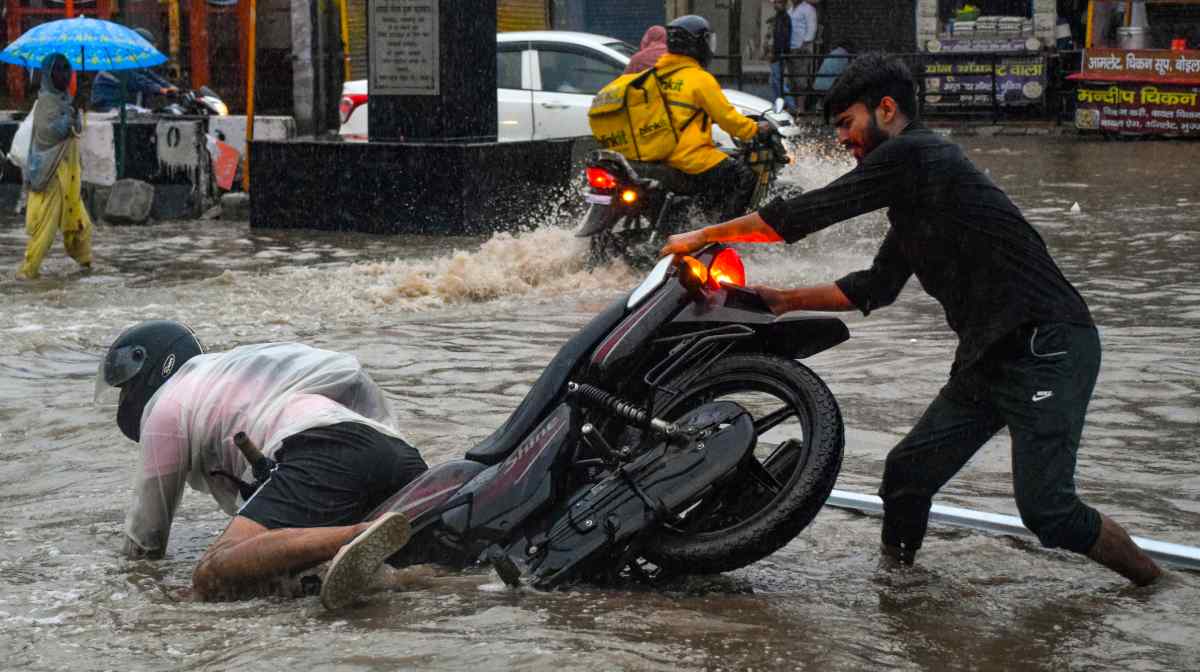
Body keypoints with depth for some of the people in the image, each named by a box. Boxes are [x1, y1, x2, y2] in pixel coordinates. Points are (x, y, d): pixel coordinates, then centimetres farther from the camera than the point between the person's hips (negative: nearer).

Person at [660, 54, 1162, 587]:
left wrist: (703, 236, -2)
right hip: (989, 357, 10)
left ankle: (1149, 583, 5)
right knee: (907, 472, 6)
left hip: (1047, 347, -10)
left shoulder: (913, 155, -12)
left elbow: (808, 213, -12)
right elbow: (877, 286, 26)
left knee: (1045, 509, -14)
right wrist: (786, 299, 20)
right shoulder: (911, 195, 20)